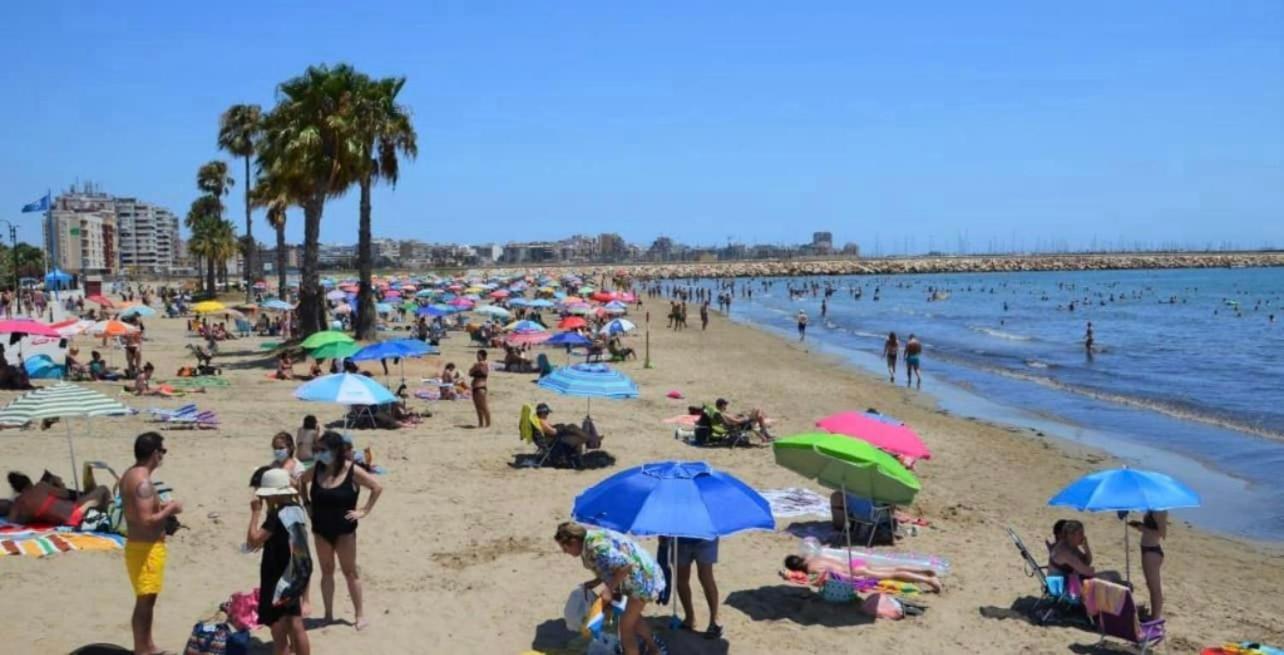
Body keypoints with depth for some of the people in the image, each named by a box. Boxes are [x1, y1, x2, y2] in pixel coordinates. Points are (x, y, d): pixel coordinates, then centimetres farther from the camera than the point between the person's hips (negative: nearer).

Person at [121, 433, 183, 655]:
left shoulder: (130, 475, 9)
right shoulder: (142, 481, -23)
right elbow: (146, 521, -28)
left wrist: (161, 507, 10)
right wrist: (170, 509, -15)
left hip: (139, 544, 10)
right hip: (146, 548, -10)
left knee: (146, 601, 20)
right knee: (144, 602, -1)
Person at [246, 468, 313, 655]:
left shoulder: (277, 515, -21)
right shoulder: (297, 510, 4)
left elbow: (252, 541, -22)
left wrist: (255, 512, -15)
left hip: (279, 579, -8)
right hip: (296, 577, 8)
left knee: (279, 634, 0)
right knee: (295, 627, 17)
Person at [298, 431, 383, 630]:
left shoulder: (352, 471, -15)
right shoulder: (317, 470, -2)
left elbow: (377, 488, -10)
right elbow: (302, 481, 19)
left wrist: (364, 511, -11)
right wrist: (307, 502, 10)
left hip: (344, 529, -4)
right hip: (321, 529, 4)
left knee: (350, 572, 3)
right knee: (326, 571, 11)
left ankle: (360, 614, 11)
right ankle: (328, 614, 20)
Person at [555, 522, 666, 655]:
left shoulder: (596, 546, -28)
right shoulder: (592, 540, 4)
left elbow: (626, 566, -32)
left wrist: (609, 588, -22)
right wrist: (594, 582, 2)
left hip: (642, 579, -10)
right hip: (641, 576, 10)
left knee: (626, 625, -1)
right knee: (633, 618, 29)